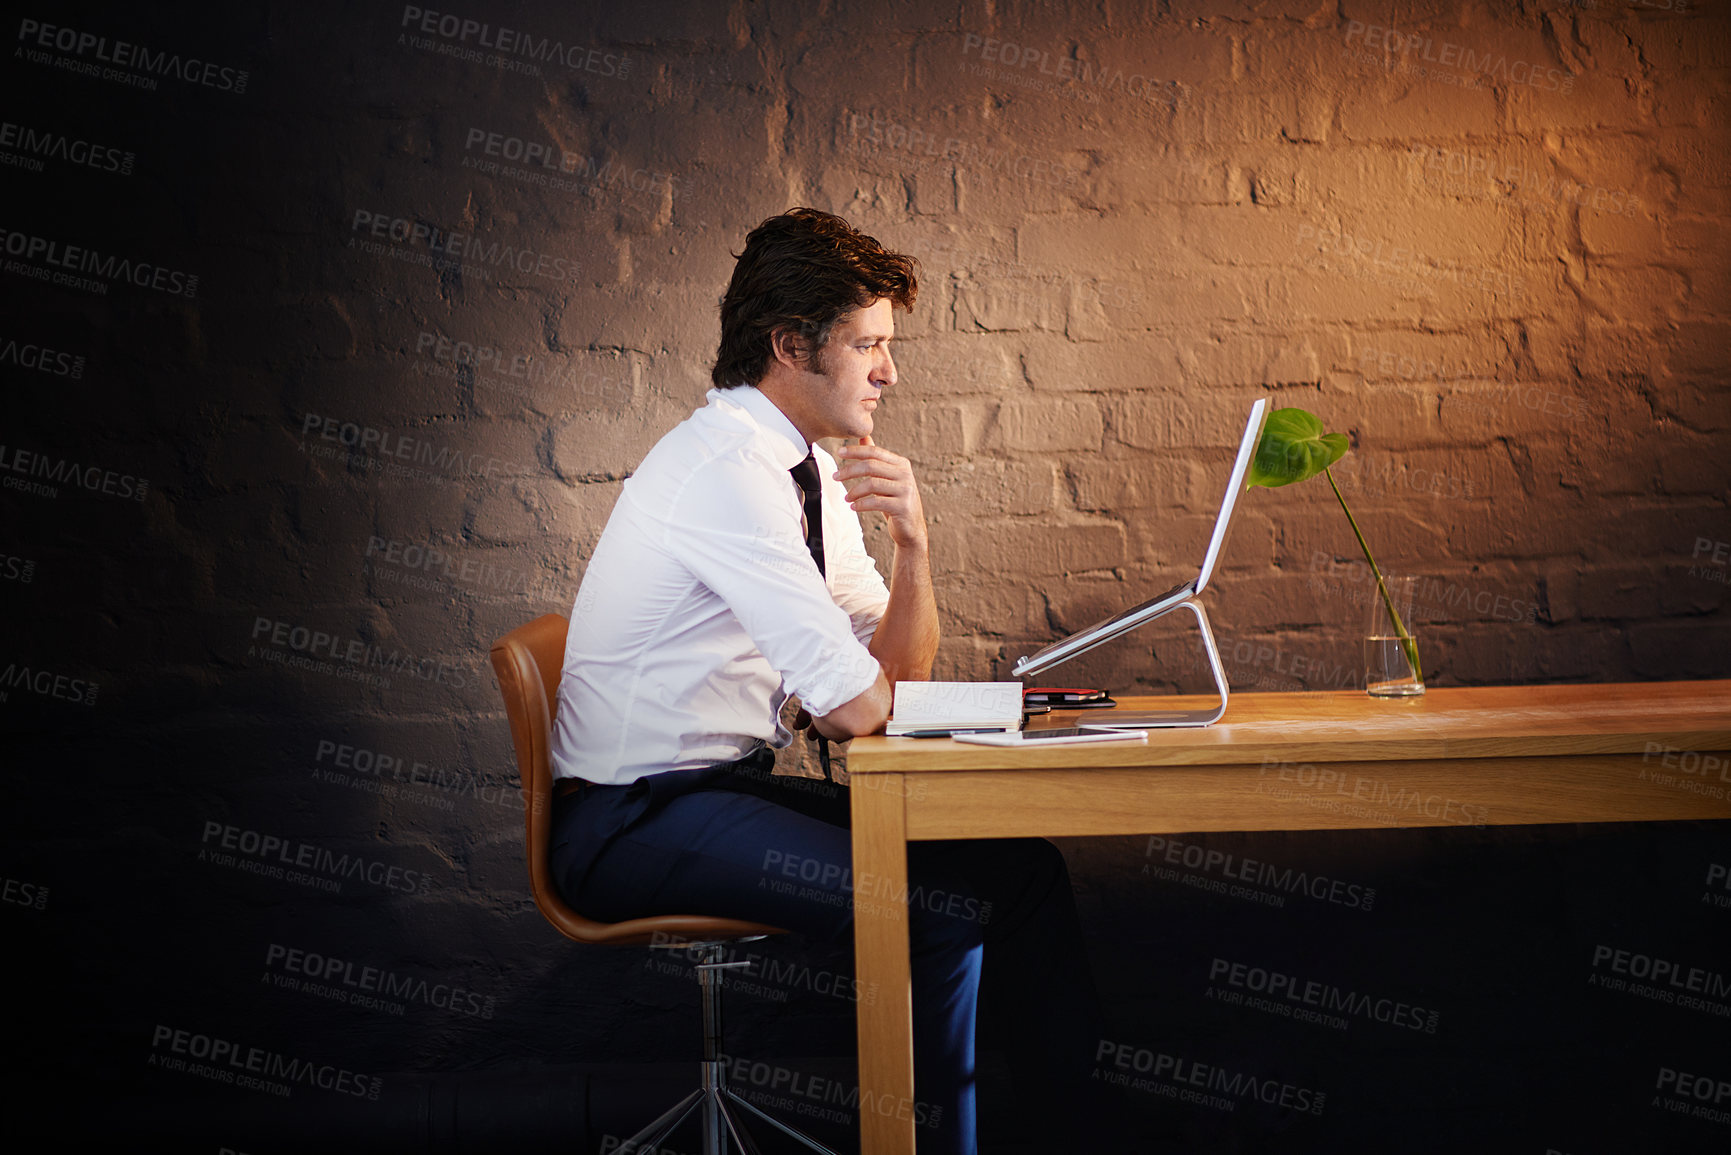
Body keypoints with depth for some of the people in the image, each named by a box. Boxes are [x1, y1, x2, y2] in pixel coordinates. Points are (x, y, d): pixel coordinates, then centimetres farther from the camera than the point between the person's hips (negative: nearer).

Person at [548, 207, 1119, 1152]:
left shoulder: (817, 470, 8)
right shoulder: (727, 469, -20)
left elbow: (900, 675, 8)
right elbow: (856, 708, -23)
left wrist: (910, 543, -8)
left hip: (729, 788, 9)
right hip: (637, 820, -9)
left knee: (1019, 863, -1)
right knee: (941, 911, -24)